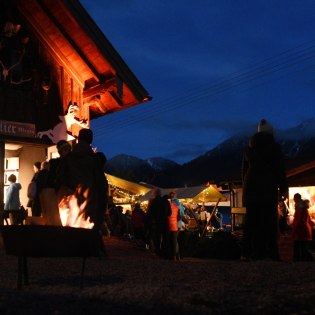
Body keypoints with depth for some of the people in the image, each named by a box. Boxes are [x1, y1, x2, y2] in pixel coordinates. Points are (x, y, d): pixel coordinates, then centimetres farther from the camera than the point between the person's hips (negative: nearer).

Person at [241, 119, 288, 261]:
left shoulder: (249, 148, 16)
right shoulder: (274, 147, 3)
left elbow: (244, 170, 17)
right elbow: (280, 169, -1)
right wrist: (283, 189, 3)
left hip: (251, 187, 5)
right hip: (268, 187, -5)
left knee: (251, 220, 6)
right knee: (269, 221, -6)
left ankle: (247, 252, 4)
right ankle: (270, 253, -11)